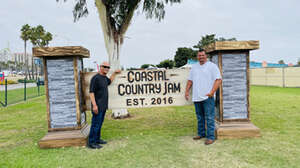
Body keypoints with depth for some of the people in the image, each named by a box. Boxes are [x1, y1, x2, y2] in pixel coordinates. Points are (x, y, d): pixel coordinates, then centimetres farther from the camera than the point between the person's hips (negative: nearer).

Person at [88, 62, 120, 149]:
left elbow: (109, 81, 38)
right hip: (98, 106, -9)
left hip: (104, 106, 9)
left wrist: (114, 73, 33)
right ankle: (91, 142, 5)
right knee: (95, 124, -4)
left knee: (100, 123, 16)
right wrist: (94, 105, -23)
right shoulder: (95, 78, -14)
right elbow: (91, 92, -18)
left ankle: (97, 139, 27)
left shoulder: (104, 78, 13)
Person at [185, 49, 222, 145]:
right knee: (200, 117, 15)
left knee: (209, 118, -5)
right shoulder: (194, 67, 16)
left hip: (207, 97, -6)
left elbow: (218, 80, -9)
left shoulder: (212, 66, -2)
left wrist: (212, 92, -18)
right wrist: (187, 91, 9)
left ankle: (210, 137, 1)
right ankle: (201, 133, 27)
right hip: (196, 97, 6)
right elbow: (190, 80, 20)